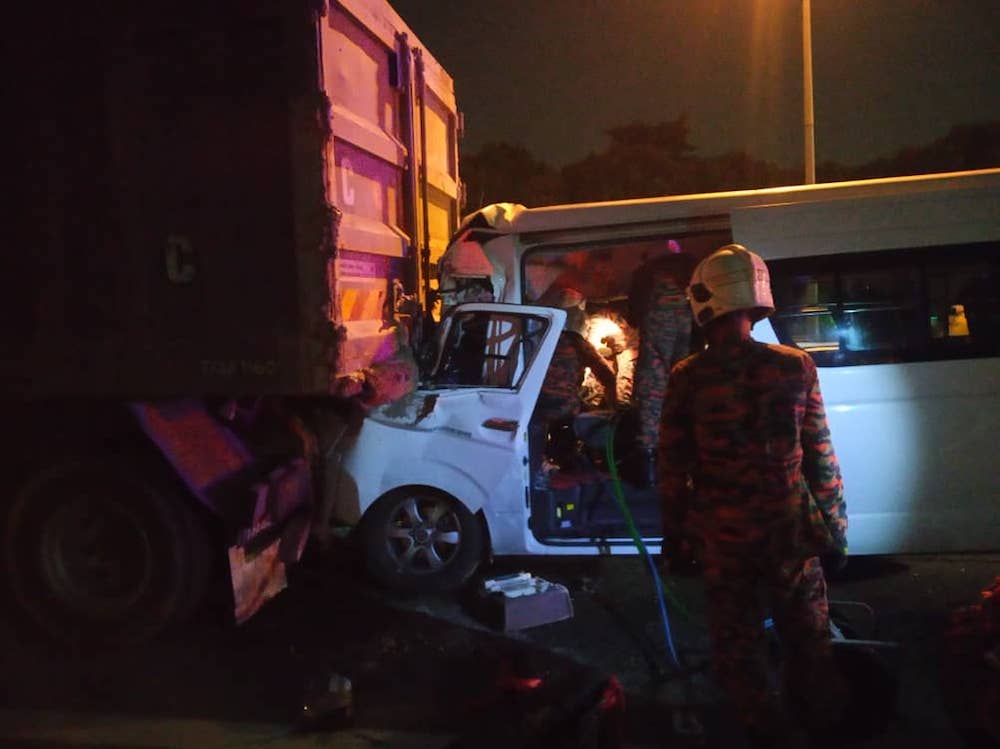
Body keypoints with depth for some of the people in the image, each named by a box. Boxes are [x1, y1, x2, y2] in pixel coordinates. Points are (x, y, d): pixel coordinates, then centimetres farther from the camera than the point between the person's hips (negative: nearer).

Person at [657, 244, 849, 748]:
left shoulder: (688, 378, -11)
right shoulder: (794, 366, -7)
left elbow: (673, 466, -6)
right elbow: (821, 458, -2)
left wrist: (673, 532, 6)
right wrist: (835, 522, 10)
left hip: (722, 535, -2)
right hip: (788, 527, 2)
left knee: (736, 640, 16)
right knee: (807, 636, 20)